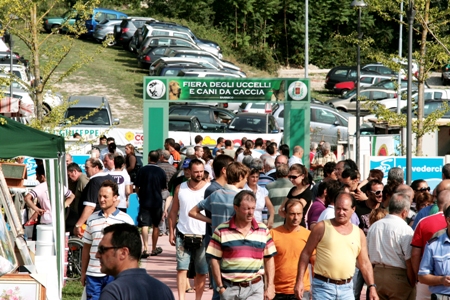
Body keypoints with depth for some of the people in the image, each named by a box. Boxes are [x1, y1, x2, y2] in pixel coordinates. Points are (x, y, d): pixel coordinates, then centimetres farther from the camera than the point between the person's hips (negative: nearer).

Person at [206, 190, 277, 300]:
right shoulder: (222, 231, -1)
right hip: (230, 288, 0)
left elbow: (269, 259, 10)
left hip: (255, 288, 0)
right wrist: (220, 287, -4)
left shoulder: (263, 230, 6)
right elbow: (215, 260, 1)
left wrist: (270, 286, 3)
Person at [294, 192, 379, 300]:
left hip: (346, 288, 4)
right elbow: (306, 254, 1)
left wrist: (372, 287, 3)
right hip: (323, 287, -3)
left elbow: (365, 263, 13)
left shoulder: (359, 233, 9)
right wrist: (299, 281, -5)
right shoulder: (322, 227, -1)